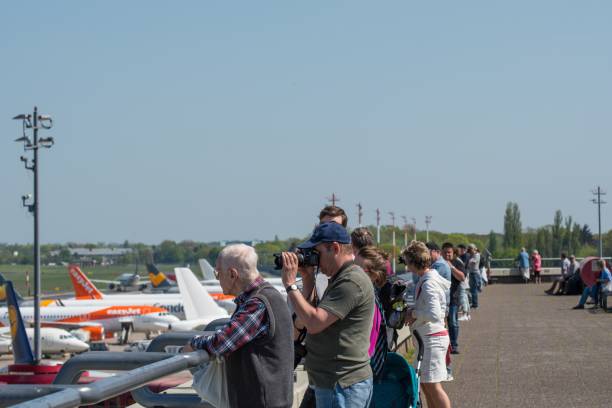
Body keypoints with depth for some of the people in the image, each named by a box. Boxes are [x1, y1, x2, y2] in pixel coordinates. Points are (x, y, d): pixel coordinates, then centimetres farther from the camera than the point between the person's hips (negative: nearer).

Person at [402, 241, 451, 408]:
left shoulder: (428, 284, -20)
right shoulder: (430, 277, 9)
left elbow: (434, 315, -30)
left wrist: (414, 313, -15)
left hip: (433, 338, -10)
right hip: (427, 337, 10)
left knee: (433, 385, -7)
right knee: (424, 383, 15)